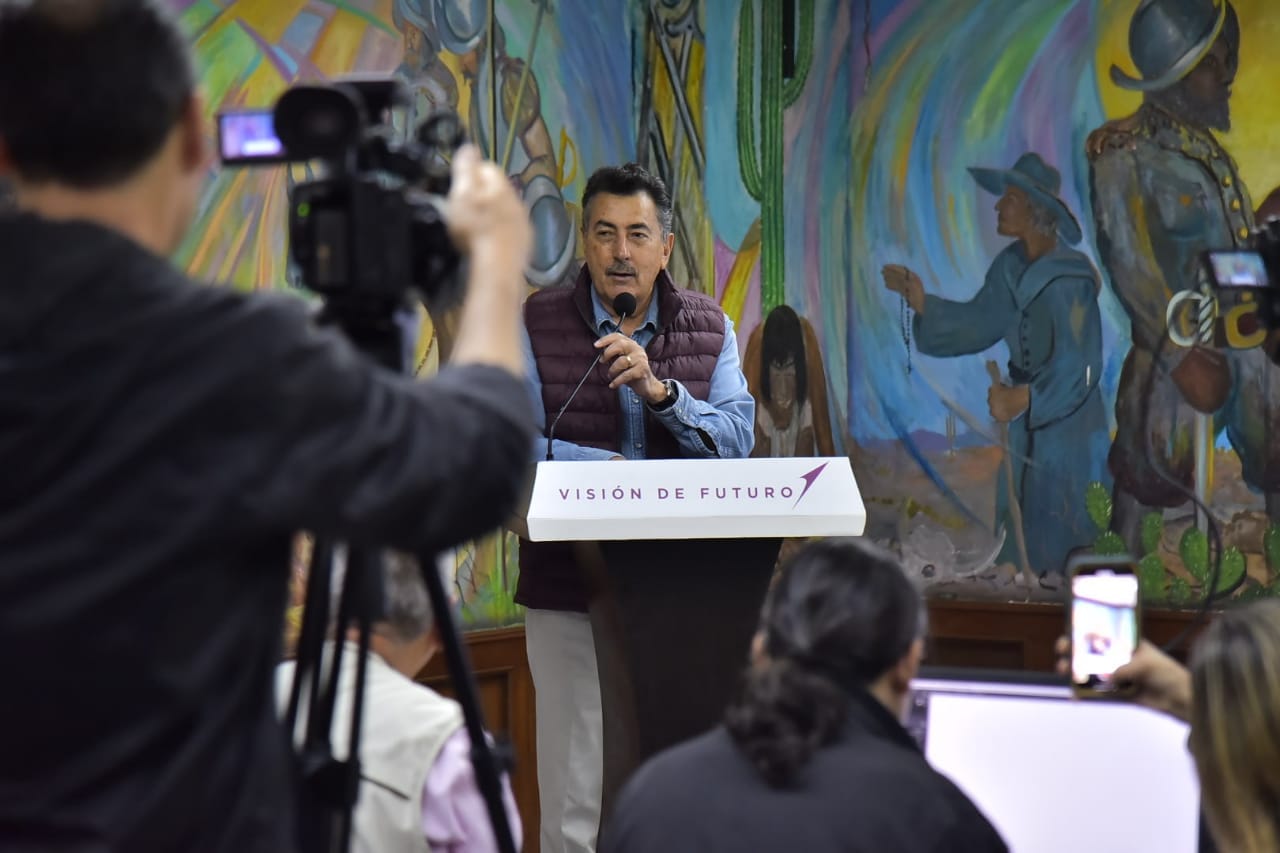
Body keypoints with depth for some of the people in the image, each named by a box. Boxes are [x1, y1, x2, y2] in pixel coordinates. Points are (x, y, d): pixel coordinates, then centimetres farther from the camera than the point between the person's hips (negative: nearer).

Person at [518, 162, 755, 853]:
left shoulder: (710, 329, 8)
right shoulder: (537, 325, 2)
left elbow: (736, 440, -4)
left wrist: (658, 391, -18)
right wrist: (624, 472, -16)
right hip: (570, 590, -2)